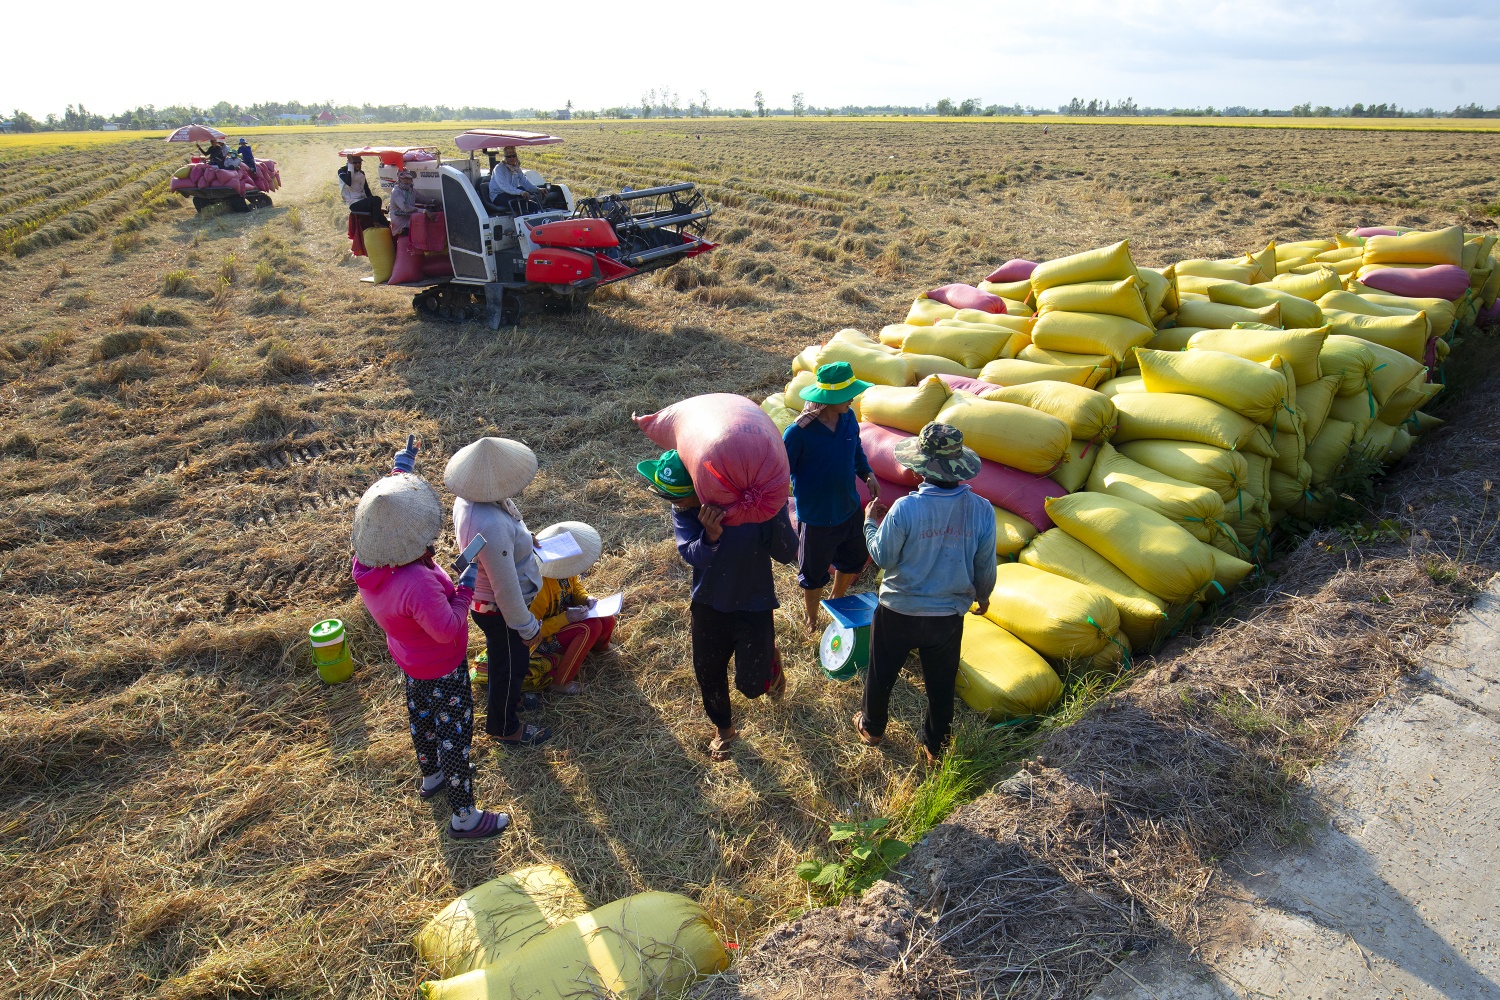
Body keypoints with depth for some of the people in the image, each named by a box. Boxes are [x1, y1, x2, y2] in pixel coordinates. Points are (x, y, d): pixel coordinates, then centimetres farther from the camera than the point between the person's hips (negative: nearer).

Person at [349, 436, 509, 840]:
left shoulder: (364, 560, -19)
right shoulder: (418, 584, -44)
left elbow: (383, 512, 0)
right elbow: (448, 629, -32)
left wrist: (401, 470, 4)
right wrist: (465, 588, -22)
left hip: (408, 661, 8)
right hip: (441, 672, -8)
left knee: (422, 718, 31)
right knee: (455, 735, 11)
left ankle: (430, 777, 57)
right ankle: (464, 817, 29)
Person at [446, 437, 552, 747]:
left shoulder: (466, 500, -14)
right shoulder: (492, 527, -42)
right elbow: (506, 588, -31)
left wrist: (521, 537, 7)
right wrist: (527, 627, -18)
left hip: (482, 600, 8)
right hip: (499, 611, -8)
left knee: (504, 658, 33)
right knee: (511, 664, 18)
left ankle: (508, 696, 60)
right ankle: (504, 727, 44)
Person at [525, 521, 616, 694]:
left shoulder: (566, 570, -14)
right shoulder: (540, 584, -36)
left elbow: (575, 586, 10)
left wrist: (586, 598, -11)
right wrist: (565, 618, -34)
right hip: (540, 639, -8)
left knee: (607, 620, -9)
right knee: (591, 628, -28)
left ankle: (598, 646, 28)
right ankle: (559, 682, -15)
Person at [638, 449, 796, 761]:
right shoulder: (684, 508, -17)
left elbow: (787, 554, -26)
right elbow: (691, 554, -28)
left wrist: (775, 512, -42)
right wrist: (709, 536, -50)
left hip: (753, 606, -3)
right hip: (709, 604, 3)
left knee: (751, 685, 4)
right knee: (707, 673, 17)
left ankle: (771, 661, 42)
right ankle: (723, 728, 48)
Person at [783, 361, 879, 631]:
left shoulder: (849, 419, -8)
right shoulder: (799, 432, -27)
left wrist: (867, 474, -5)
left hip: (849, 509, 6)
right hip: (816, 517, -6)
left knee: (853, 561, 28)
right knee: (814, 575, 15)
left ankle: (837, 602, 58)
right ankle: (812, 622, 44)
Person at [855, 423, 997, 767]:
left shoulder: (905, 509, -27)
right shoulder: (982, 510, -16)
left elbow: (883, 558, -12)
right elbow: (985, 568, -4)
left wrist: (870, 522, 5)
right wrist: (982, 597, 16)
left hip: (898, 612, -2)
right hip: (949, 615, 2)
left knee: (881, 674, 23)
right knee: (941, 683, 23)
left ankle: (872, 727, 46)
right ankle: (935, 745, 41)